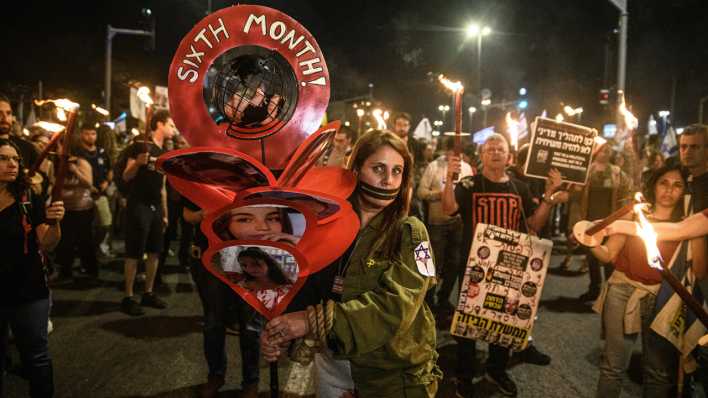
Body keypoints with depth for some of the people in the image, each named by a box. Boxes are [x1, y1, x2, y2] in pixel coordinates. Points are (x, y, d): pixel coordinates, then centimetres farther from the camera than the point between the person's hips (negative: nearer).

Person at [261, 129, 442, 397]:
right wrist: (277, 332, -21)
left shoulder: (410, 233, -13)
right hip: (332, 361, 3)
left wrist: (314, 321, -31)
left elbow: (395, 307, -25)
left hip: (394, 370, -3)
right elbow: (304, 285, -2)